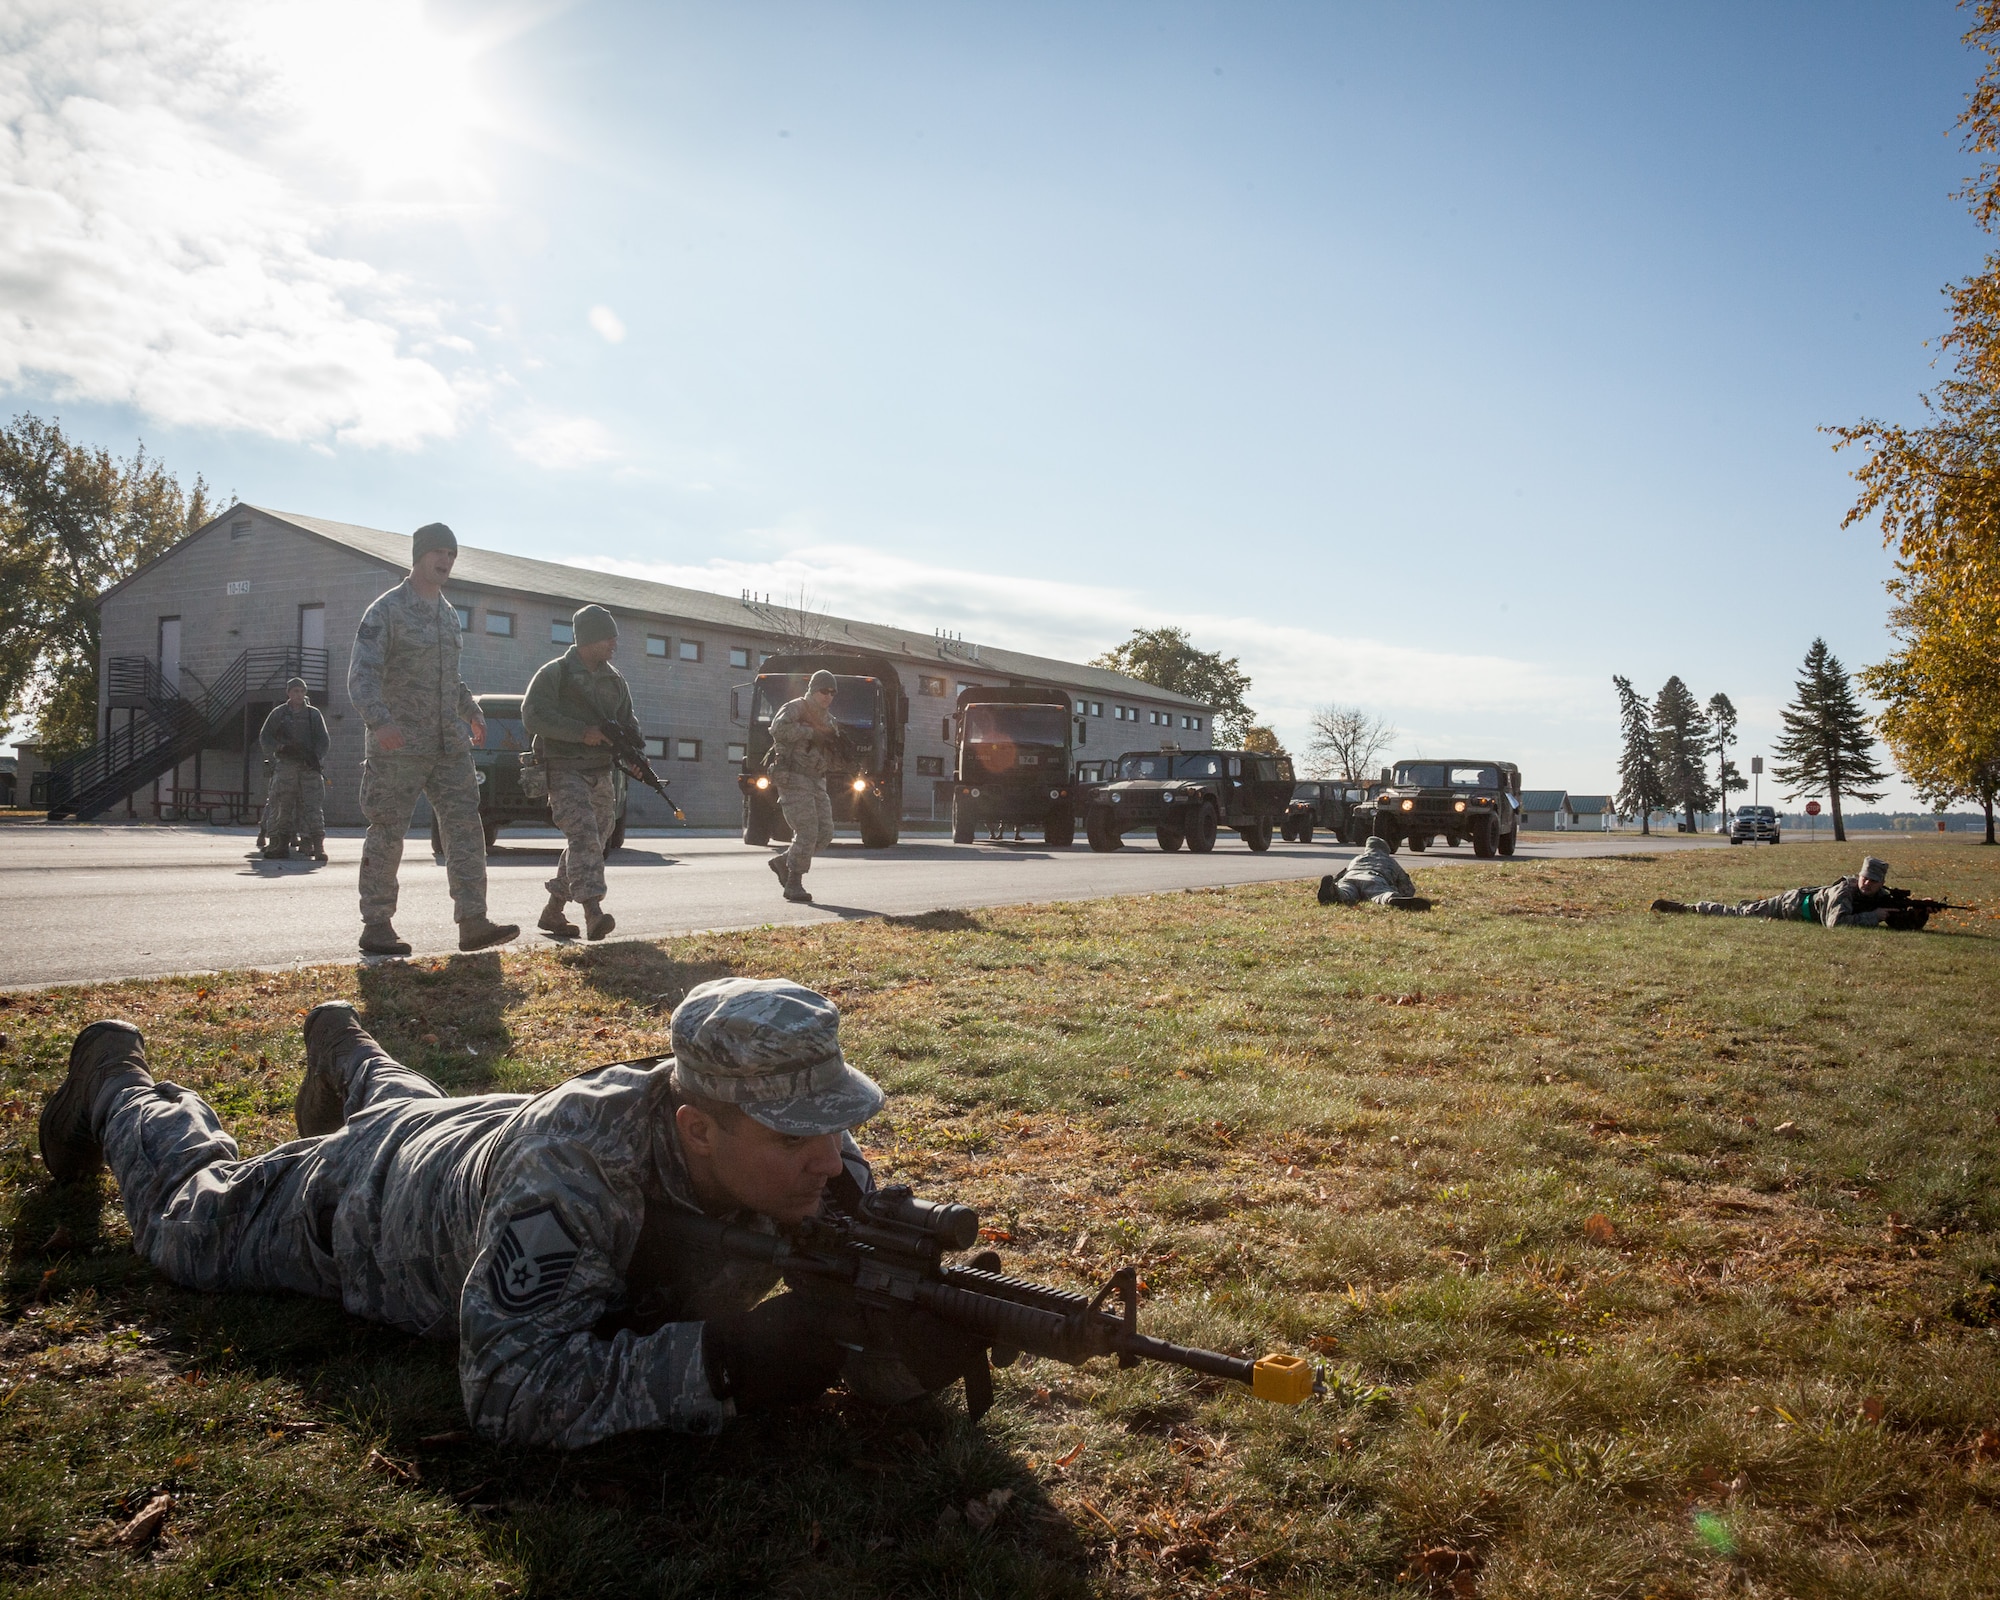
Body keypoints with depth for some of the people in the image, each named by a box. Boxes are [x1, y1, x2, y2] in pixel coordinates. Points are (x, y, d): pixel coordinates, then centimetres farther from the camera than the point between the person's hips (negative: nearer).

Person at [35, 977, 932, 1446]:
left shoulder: (808, 1156, -33)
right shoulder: (572, 1178, -50)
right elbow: (512, 1389, -50)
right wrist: (722, 1361, -57)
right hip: (372, 1200, -4)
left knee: (406, 1105, 39)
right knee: (193, 1214, 25)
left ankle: (344, 1047, 67)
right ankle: (118, 1083, 50)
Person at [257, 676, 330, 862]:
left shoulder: (314, 714, 12)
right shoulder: (278, 713, 11)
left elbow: (324, 739, 7)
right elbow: (264, 737, 9)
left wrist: (317, 757, -10)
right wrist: (278, 748, -12)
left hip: (309, 767, -1)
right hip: (285, 765, 1)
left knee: (313, 806, -9)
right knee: (281, 806, -2)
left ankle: (318, 847, -15)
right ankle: (279, 846, 4)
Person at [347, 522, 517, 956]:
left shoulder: (449, 614, 17)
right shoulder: (386, 610, -7)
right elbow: (361, 675, -16)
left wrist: (472, 712, 19)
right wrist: (379, 721, -31)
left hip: (449, 744, 7)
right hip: (399, 746, -7)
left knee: (465, 829, -1)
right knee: (387, 835, 0)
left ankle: (473, 923, -2)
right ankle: (376, 927, 9)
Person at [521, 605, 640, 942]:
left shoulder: (616, 680, 16)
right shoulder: (555, 673, -3)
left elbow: (627, 722, 22)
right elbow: (532, 715, -13)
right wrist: (582, 731, -19)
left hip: (601, 774, 7)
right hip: (565, 770, -7)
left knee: (593, 840, 8)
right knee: (583, 834, -22)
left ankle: (552, 912, 20)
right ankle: (593, 910, -31)